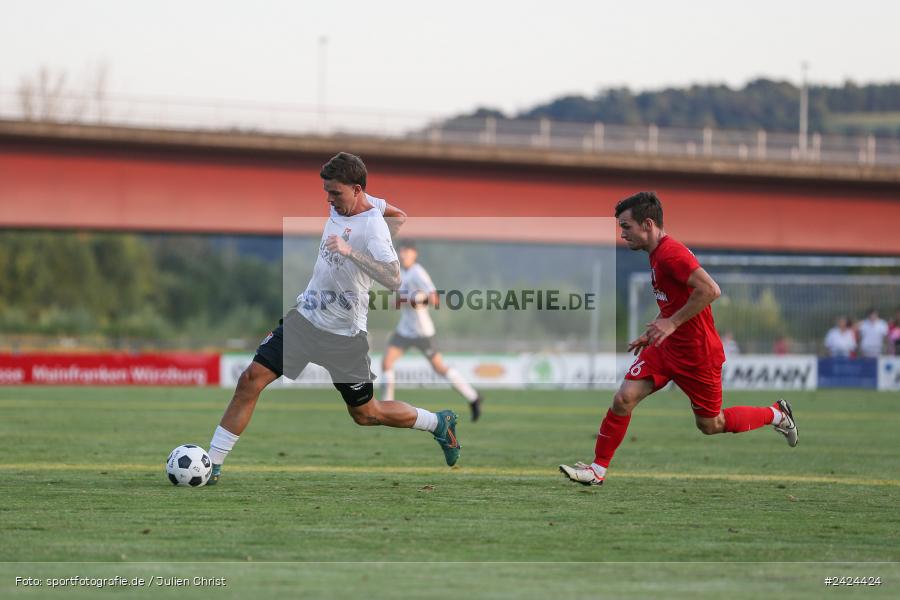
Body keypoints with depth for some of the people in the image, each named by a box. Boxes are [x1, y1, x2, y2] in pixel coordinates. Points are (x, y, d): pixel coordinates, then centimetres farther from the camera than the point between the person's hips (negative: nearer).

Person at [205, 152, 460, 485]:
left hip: (343, 333, -7)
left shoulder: (373, 228, -22)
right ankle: (212, 466, -1)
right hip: (304, 316, 7)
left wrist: (350, 251, -43)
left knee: (365, 414, 7)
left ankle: (439, 423, 32)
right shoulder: (342, 205, 1)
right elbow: (387, 206, 21)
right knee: (250, 380, -6)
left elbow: (393, 279, -37)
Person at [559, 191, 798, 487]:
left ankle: (776, 414, 28)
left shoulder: (671, 253, -23)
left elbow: (710, 290, -33)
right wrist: (652, 333, 17)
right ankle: (598, 469, 0)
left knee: (710, 425, 7)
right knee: (624, 398, -7)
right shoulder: (657, 254, 9)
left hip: (697, 354, -8)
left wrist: (671, 323, -28)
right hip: (667, 347, 8)